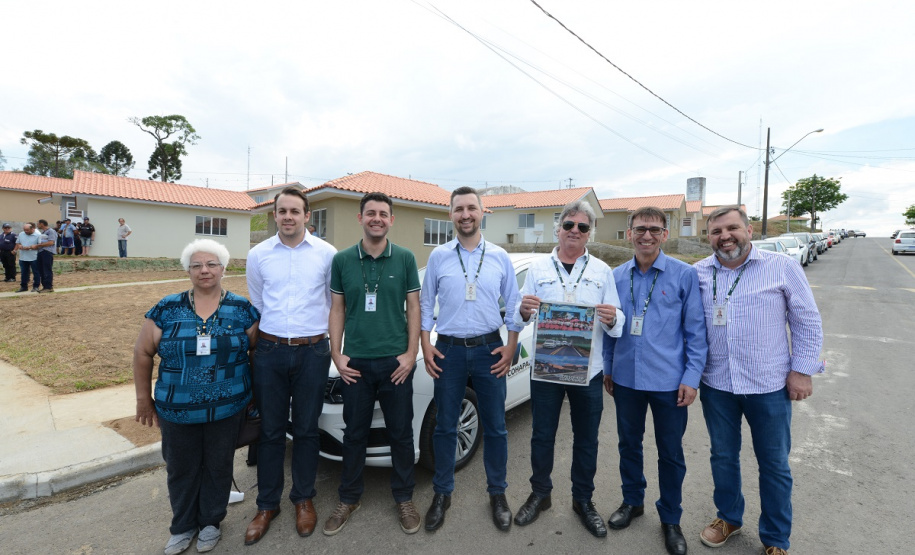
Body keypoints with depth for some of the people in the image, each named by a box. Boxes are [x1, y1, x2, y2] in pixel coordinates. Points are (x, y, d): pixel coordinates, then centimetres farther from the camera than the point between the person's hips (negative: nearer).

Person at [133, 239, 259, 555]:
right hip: (176, 410, 1)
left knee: (218, 466, 15)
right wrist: (144, 398, 6)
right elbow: (143, 354, 5)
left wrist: (254, 393, 4)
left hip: (227, 409, -1)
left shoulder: (242, 309, -5)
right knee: (181, 469, 17)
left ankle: (210, 522, 38)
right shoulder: (166, 310, -3)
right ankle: (183, 526, 40)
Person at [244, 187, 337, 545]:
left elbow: (336, 302, 7)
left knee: (306, 430, 11)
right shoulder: (258, 255, 3)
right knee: (270, 431, 12)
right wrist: (265, 341, 15)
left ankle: (303, 499, 32)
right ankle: (267, 505, 31)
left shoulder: (326, 254, -2)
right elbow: (256, 306, 14)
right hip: (269, 352, 2)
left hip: (312, 353, -1)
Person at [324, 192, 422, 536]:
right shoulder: (342, 260, 2)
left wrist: (411, 353, -5)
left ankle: (404, 498, 31)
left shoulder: (405, 259, -1)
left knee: (401, 433, 11)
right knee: (355, 434, 15)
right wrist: (336, 355, 0)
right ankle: (349, 499, 35)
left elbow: (413, 308, 1)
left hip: (396, 361, 0)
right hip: (355, 362, 1)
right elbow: (337, 309, 6)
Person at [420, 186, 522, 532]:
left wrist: (511, 347, -1)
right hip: (448, 350, 0)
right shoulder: (438, 256, 2)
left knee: (495, 426, 11)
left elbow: (514, 305, 7)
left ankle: (497, 494, 31)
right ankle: (442, 494, 30)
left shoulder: (500, 257, 3)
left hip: (489, 350, 1)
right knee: (444, 426, 11)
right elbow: (425, 303, 6)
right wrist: (425, 346, -1)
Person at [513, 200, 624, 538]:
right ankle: (540, 494, 34)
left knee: (586, 439, 13)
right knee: (542, 435, 12)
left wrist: (612, 319, -22)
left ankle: (583, 500, 34)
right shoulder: (538, 268, 3)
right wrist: (524, 311, -21)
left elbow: (617, 324, 1)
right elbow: (520, 319, 2)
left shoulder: (602, 271, 4)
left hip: (587, 369, 1)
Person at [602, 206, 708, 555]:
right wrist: (607, 368, 11)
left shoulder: (685, 275, -7)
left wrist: (692, 377, -9)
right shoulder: (617, 277, 2)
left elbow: (696, 331, -5)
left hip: (669, 382, -2)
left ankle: (670, 519, 34)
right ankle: (632, 501, 41)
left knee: (671, 453, 12)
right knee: (629, 444, 18)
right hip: (626, 379, 3)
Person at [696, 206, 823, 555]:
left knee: (774, 464, 14)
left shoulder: (783, 267, -6)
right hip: (716, 385, 2)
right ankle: (729, 518, 41)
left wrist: (802, 369, -5)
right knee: (723, 457, 18)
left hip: (770, 386, -1)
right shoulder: (698, 273, -2)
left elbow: (807, 321, -1)